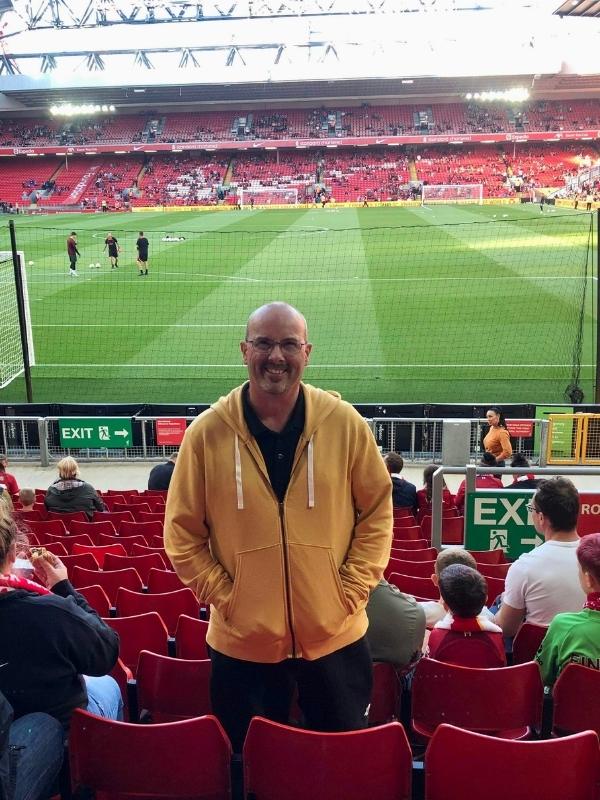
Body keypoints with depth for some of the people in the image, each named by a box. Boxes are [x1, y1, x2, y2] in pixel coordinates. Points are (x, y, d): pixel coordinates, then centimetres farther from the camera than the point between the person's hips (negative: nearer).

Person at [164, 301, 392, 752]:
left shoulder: (345, 424, -7)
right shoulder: (207, 433, -9)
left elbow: (378, 511, 1)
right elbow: (182, 533, -1)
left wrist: (352, 591, -5)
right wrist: (223, 597, -7)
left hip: (335, 635, 1)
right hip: (242, 641, 0)